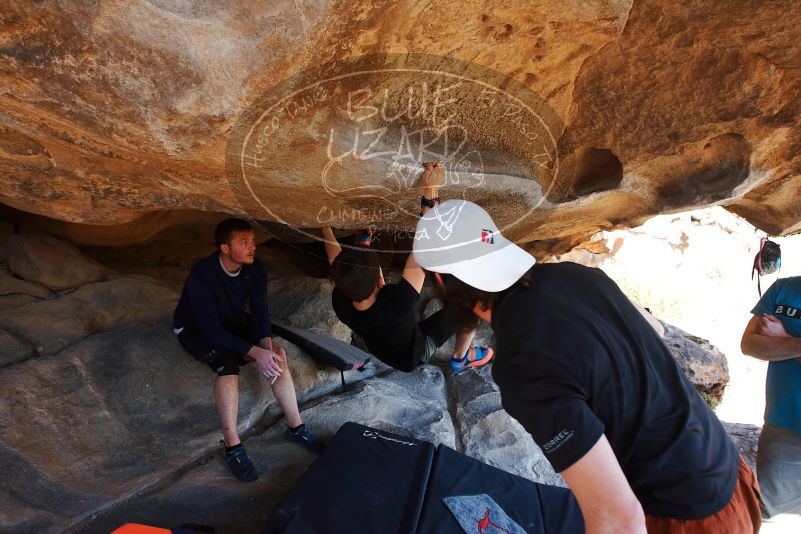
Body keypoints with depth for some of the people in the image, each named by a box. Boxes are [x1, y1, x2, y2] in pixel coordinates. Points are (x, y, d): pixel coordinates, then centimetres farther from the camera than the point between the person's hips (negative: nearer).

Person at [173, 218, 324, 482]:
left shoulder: (256, 269, -15)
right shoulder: (202, 275, -32)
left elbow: (260, 312, -11)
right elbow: (211, 329, -33)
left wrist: (267, 345, -30)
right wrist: (256, 353, -39)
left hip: (233, 322, 5)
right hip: (195, 329, -5)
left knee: (277, 352, -17)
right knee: (228, 363, -34)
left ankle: (295, 427, -8)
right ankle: (232, 447, -22)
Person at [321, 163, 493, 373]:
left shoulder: (339, 301, -33)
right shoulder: (397, 305, -48)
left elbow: (335, 256, -15)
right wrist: (430, 193, -46)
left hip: (380, 349, 4)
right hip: (416, 352, -4)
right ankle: (461, 359, 23)